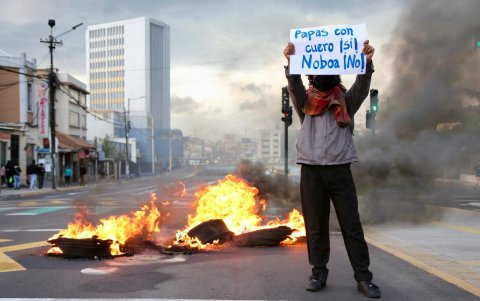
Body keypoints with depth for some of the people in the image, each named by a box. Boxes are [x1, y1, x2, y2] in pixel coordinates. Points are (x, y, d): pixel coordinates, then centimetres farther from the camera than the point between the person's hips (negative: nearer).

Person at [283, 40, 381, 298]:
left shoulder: (346, 103, 11)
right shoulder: (305, 104, 11)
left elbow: (362, 87, -5)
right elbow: (294, 86, -6)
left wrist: (367, 62, -23)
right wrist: (290, 63, -24)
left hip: (340, 169, 0)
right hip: (311, 170, 0)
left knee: (352, 225, 0)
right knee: (315, 225, 5)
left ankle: (363, 277, 4)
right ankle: (318, 273, 15)